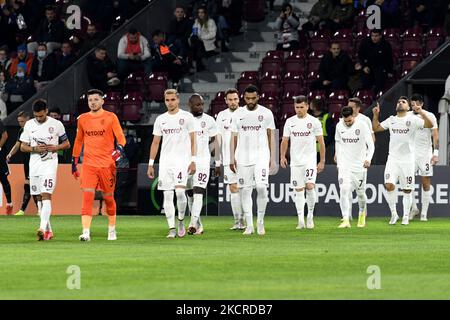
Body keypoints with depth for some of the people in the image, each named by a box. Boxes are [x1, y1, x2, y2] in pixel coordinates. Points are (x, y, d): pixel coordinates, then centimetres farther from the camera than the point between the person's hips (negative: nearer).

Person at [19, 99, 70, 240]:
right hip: (34, 163, 4)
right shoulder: (29, 125, 7)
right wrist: (34, 149, -10)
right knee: (39, 197, 7)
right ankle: (48, 230, 15)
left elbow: (67, 144, 7)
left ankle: (43, 227, -28)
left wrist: (55, 147, -12)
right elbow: (23, 147, 9)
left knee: (46, 195, -18)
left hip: (50, 163, -4)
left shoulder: (56, 124, -1)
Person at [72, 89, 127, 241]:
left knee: (108, 197, 8)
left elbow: (120, 137, -2)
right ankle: (86, 233, -19)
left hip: (107, 164, -1)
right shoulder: (82, 119, 9)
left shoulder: (110, 117, 0)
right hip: (89, 164, 1)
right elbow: (79, 141, 20)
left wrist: (119, 148, -24)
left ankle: (112, 229, 28)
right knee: (87, 196, -13)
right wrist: (74, 161, 21)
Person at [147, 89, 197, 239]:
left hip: (182, 159, -4)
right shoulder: (160, 119, 12)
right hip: (165, 161, 4)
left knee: (180, 191, -17)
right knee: (167, 195, -1)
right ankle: (172, 228, 2)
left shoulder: (187, 117, 2)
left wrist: (193, 161, -8)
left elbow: (193, 140, 1)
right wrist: (151, 164, 9)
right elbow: (155, 143, 14)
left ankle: (181, 219, 6)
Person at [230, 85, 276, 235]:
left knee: (261, 187, -14)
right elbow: (234, 137, 9)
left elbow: (271, 136, 7)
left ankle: (260, 221, 3)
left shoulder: (266, 113, 3)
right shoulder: (238, 114, 6)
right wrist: (232, 158, 4)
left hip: (261, 156, -2)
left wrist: (272, 158, 4)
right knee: (245, 190, 0)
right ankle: (249, 225, 5)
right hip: (243, 158, 2)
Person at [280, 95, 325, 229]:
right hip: (295, 161, 3)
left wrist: (322, 161, 0)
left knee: (310, 186, -17)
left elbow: (321, 142, 2)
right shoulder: (290, 122, 6)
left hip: (310, 160, -3)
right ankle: (301, 220, 5)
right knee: (298, 190, 2)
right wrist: (282, 157, -4)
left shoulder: (314, 122, -1)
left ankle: (310, 215, 1)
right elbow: (285, 141, 10)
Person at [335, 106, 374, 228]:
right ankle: (346, 220, -18)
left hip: (359, 165, -2)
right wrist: (338, 162, 16)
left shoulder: (362, 126, -12)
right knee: (344, 190, -15)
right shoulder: (339, 126, 1)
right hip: (344, 165, 2)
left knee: (360, 192, 9)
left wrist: (368, 159, -30)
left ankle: (362, 213, 38)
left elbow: (371, 145, -13)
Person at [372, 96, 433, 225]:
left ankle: (406, 217, 16)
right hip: (393, 159, 3)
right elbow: (376, 128, 21)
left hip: (407, 160, -3)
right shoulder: (391, 120, 10)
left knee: (407, 190, 3)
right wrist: (376, 115, 7)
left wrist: (421, 113, -30)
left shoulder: (413, 119, -3)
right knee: (389, 185, -14)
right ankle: (393, 213, 1)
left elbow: (429, 125, -16)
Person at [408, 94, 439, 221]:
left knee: (426, 182, -1)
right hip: (411, 152, 2)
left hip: (425, 153, -2)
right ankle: (414, 208, 9)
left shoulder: (430, 116, -3)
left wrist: (436, 153, -11)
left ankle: (424, 213, 3)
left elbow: (435, 136, -3)